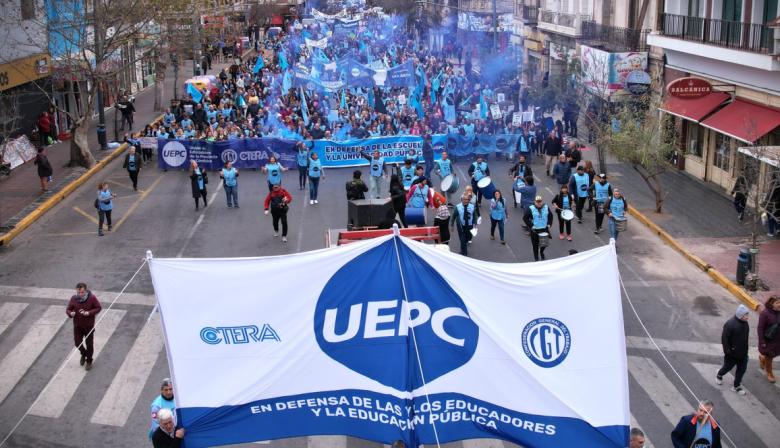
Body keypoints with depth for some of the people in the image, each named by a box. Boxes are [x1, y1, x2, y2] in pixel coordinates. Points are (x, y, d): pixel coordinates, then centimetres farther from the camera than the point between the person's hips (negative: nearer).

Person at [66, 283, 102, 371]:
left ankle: (89, 361, 29)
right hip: (77, 325, 2)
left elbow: (98, 308, -7)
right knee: (77, 343, 10)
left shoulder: (92, 298, -16)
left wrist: (89, 313, -23)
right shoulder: (74, 298, -10)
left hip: (89, 326, -2)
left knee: (89, 344, 7)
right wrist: (71, 313, -24)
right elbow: (68, 309, 0)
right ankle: (83, 354, 43)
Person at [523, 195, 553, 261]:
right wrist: (531, 226, -14)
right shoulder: (530, 209, -12)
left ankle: (541, 251, 42)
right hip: (535, 230, -3)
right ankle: (536, 258, 21)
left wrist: (549, 224, 3)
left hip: (544, 229, 3)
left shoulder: (546, 208, 1)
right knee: (535, 245, 3)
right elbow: (525, 218, -9)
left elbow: (550, 216, 14)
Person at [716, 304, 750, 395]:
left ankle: (736, 386, 29)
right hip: (732, 353, -6)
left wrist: (745, 349, 15)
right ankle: (719, 375, 47)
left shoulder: (745, 322, -5)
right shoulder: (730, 324, -28)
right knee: (728, 367, 15)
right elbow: (724, 339, -22)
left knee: (742, 369, 12)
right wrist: (727, 351, -19)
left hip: (743, 352, 6)